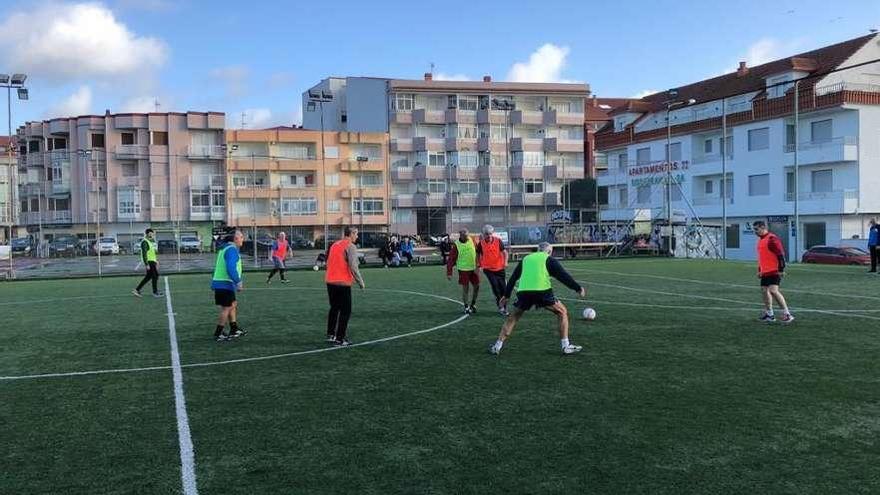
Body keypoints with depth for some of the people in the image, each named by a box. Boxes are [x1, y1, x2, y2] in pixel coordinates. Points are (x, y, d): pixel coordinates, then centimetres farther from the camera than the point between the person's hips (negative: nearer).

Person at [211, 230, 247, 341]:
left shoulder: (225, 248, 17)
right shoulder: (232, 250, -15)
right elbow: (231, 268, -25)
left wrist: (237, 282, 23)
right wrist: (238, 282, -20)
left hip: (219, 283, 10)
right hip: (225, 284, -10)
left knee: (233, 305, 18)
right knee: (226, 308, -3)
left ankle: (234, 330, 23)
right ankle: (218, 334, 1)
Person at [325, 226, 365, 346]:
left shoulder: (334, 244, 15)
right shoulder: (350, 246, -9)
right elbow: (353, 267, -16)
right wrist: (361, 282, -8)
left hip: (330, 281, 8)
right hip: (343, 283, -8)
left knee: (334, 308, 21)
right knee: (345, 311, 1)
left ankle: (330, 335, 26)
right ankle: (340, 339, 1)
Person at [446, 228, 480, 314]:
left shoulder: (471, 240, -1)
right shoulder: (456, 245, -11)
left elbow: (477, 252, 8)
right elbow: (451, 259, -7)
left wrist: (478, 265, 8)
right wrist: (449, 273, -10)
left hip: (474, 268, 4)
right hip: (463, 269, -4)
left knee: (477, 286, 7)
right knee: (465, 288, -1)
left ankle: (473, 304, 27)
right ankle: (466, 307, 13)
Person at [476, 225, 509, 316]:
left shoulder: (498, 240, -5)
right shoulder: (481, 243, -4)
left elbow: (504, 251, -7)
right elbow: (478, 254, 10)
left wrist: (505, 262, -22)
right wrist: (479, 265, 7)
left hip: (500, 268, 1)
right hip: (488, 269, -1)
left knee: (503, 287, 5)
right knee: (495, 286, -17)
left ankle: (504, 308, 21)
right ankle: (500, 306, -5)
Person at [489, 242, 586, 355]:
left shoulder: (526, 259, 27)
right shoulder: (549, 259, 15)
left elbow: (513, 278, 31)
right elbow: (563, 276, 6)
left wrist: (506, 295, 38)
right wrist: (578, 288, 13)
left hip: (523, 292, 4)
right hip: (542, 291, -3)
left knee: (512, 318, 23)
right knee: (562, 312, 16)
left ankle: (497, 346, 18)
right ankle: (566, 346, 11)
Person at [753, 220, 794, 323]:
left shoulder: (771, 238, -14)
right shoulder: (760, 240, 16)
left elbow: (780, 254, -17)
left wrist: (781, 269, -19)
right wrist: (760, 270, 25)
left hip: (774, 271, -10)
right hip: (765, 272, 10)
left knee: (773, 290, -17)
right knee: (764, 291, 10)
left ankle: (787, 314, -11)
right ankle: (769, 315, 21)